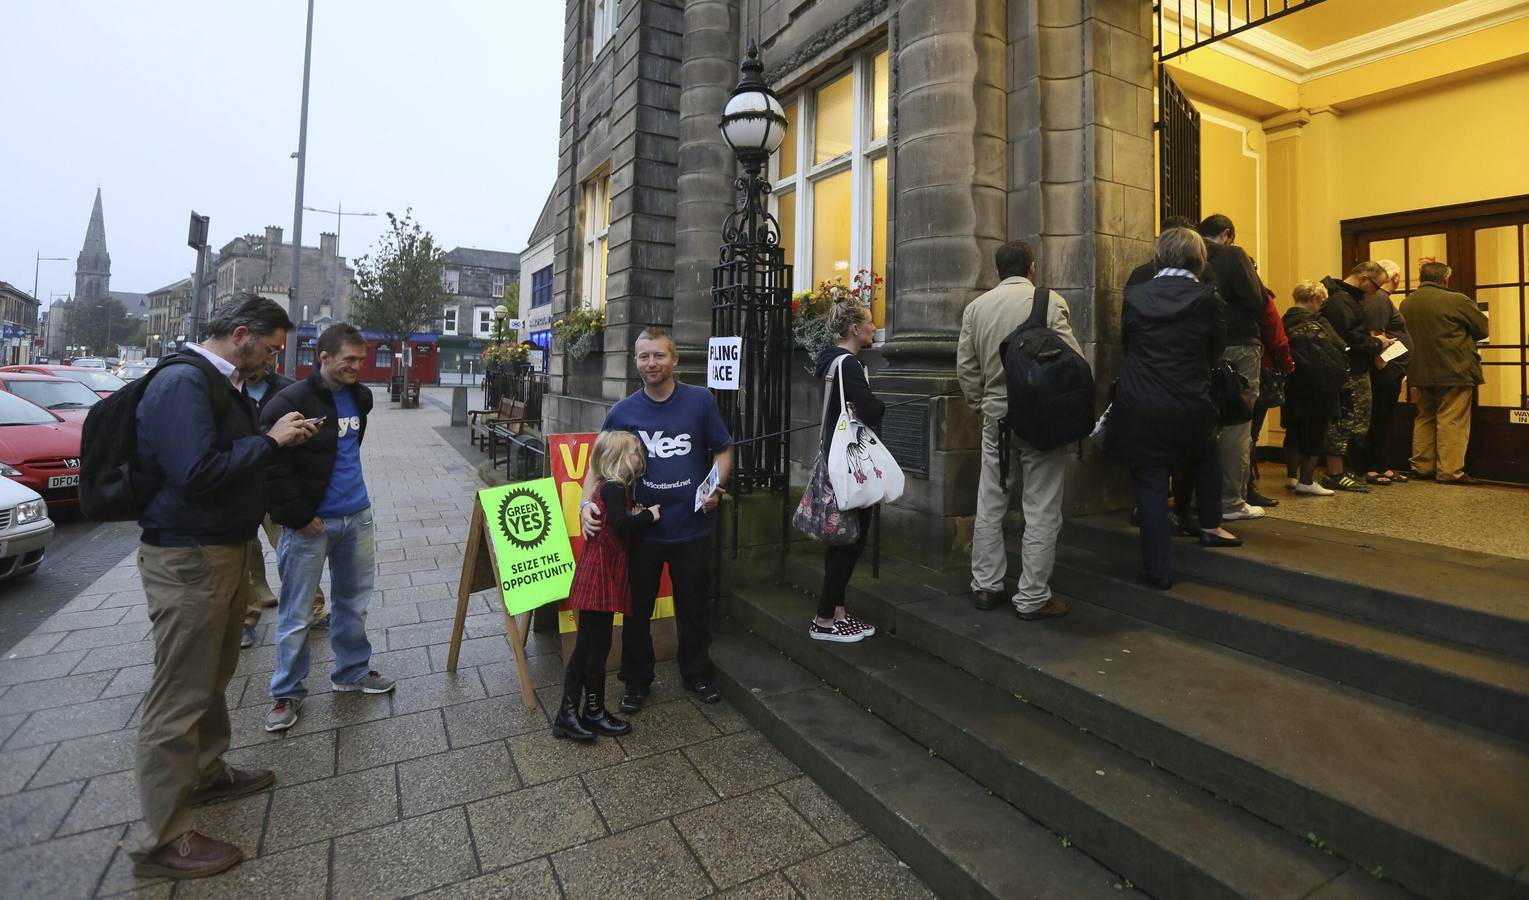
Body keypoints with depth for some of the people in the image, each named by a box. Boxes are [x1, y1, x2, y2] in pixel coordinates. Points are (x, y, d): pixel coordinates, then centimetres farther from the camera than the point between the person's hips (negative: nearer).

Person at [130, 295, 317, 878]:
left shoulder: (220, 383, 11)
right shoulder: (182, 382, -20)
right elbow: (195, 473, -30)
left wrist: (279, 439, 4)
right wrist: (269, 440, -21)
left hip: (224, 549, 10)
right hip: (187, 559, -10)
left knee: (213, 675, 24)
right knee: (179, 696, 0)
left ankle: (206, 773, 43)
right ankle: (161, 841, 14)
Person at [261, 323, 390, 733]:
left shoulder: (360, 397, 6)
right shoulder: (291, 402, -15)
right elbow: (274, 465, -17)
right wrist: (298, 517, -16)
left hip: (357, 516, 6)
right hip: (311, 523, -6)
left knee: (353, 601, 17)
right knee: (296, 614, 5)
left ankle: (353, 671, 33)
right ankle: (287, 692, 21)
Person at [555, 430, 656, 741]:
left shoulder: (613, 488, 16)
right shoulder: (612, 488, -15)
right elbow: (621, 524, -28)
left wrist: (636, 515, 0)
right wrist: (650, 514, -15)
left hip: (603, 576, 10)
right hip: (600, 577, -10)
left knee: (587, 646, 13)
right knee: (597, 647, 4)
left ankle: (568, 715, 21)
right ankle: (594, 712, 19)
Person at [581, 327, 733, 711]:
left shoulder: (700, 401, -6)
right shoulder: (622, 412, -3)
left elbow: (723, 450, 3)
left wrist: (715, 486, -14)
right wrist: (586, 503, -14)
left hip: (691, 527, 0)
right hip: (641, 530, 1)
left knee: (693, 607, 16)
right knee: (637, 610, 14)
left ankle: (697, 673, 40)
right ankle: (637, 680, 36)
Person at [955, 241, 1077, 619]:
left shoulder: (976, 307, 3)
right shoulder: (1050, 302, -8)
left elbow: (965, 367, 4)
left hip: (996, 417, 4)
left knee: (989, 506, 13)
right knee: (1041, 511, 5)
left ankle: (986, 586, 21)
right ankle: (1033, 598, 11)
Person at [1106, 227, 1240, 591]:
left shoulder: (1134, 295, -4)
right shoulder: (1207, 297, -5)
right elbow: (1216, 349, 6)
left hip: (1139, 408, 0)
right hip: (1189, 407, 1)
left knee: (1151, 484, 5)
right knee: (1207, 454, 31)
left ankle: (1158, 569, 10)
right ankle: (1210, 526, 41)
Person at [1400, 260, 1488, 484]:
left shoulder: (1406, 303, 4)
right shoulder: (1457, 300, -11)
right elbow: (1483, 328, -2)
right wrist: (1460, 336, 15)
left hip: (1421, 371, 5)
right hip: (1454, 371, -5)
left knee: (1424, 418, 15)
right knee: (1451, 422, -2)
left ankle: (1422, 466, 18)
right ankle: (1449, 471, -1)